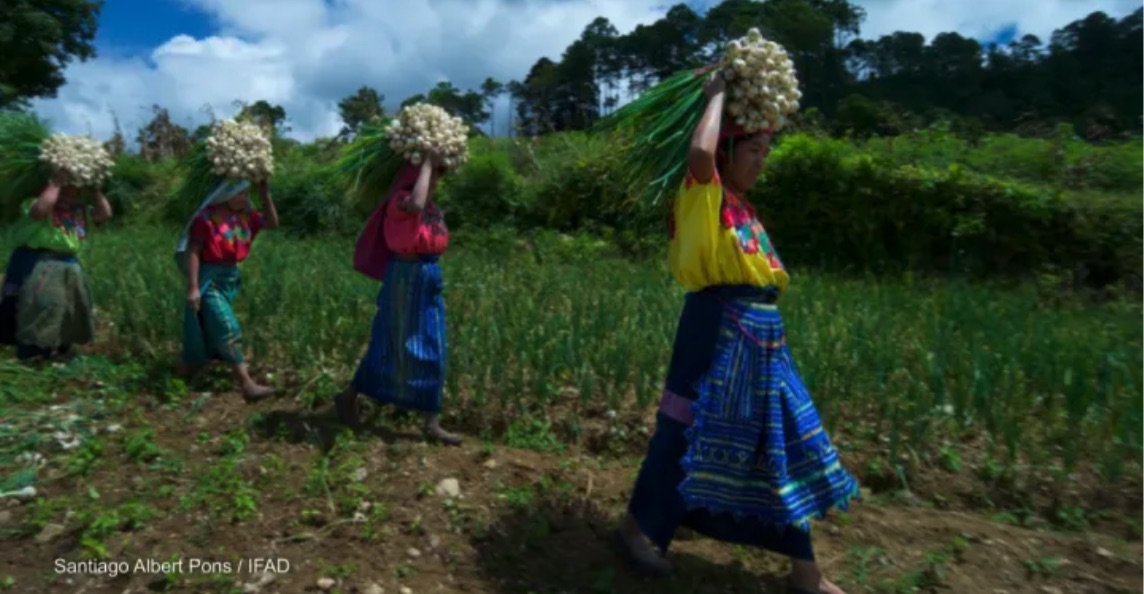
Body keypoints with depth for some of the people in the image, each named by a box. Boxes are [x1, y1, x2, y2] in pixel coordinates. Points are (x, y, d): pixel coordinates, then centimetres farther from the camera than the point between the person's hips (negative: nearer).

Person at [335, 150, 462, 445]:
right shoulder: (400, 200, -14)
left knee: (433, 353, 7)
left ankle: (432, 423, 13)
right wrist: (427, 162, -25)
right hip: (404, 279, -8)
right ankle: (348, 396, 28)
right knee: (390, 348, 3)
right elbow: (416, 205, -39)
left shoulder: (433, 207, 12)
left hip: (429, 280, 8)